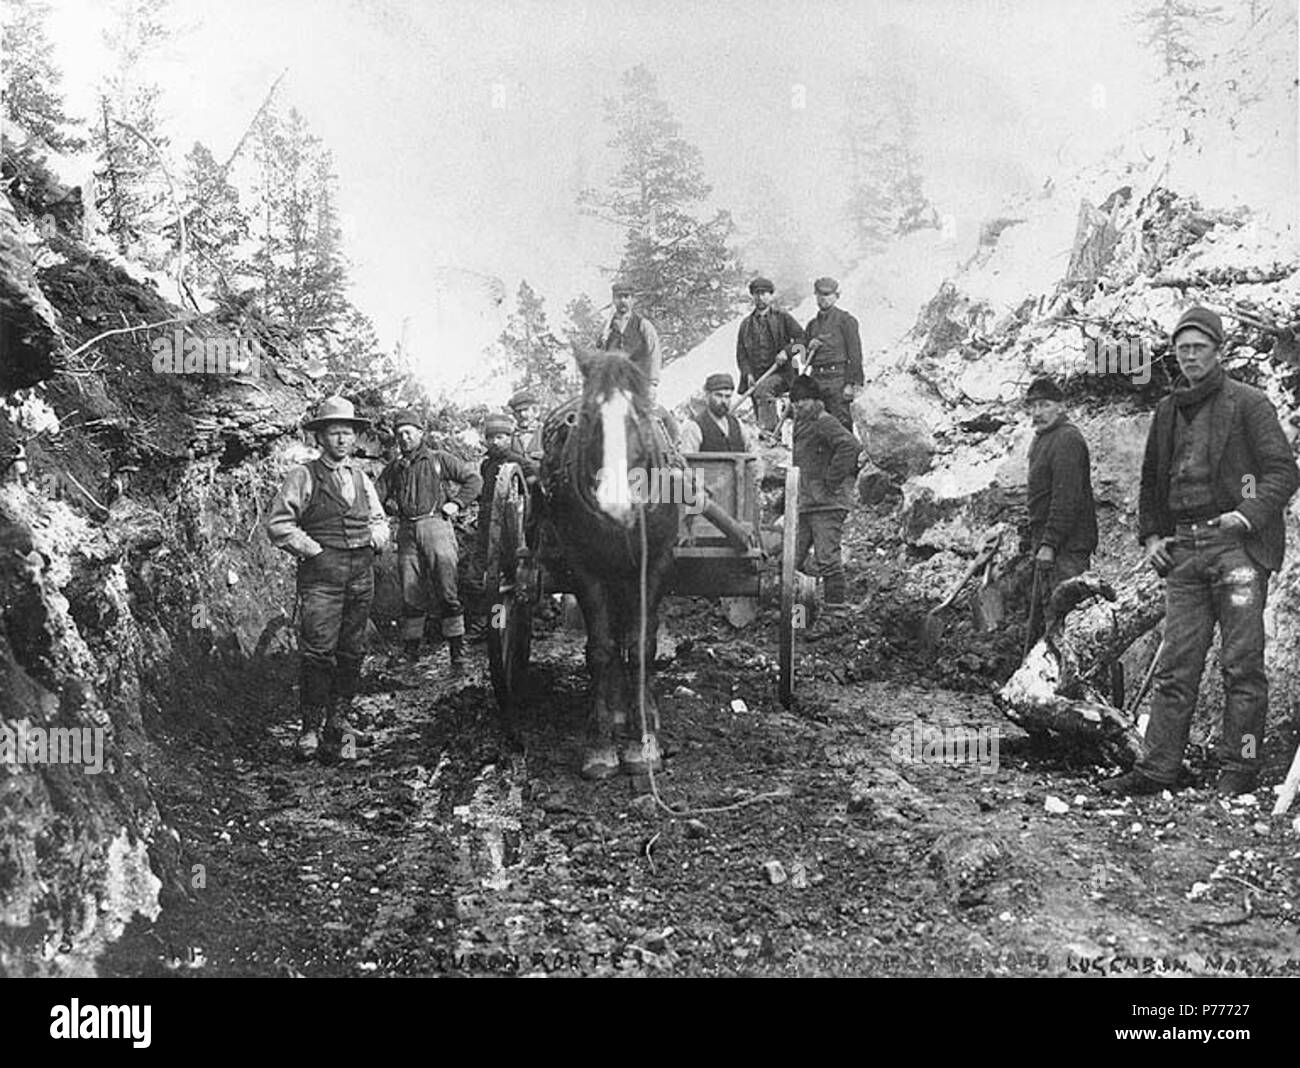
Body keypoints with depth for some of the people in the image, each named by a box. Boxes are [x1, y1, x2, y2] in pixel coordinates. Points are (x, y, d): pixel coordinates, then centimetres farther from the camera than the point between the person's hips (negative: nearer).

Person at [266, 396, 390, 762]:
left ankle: (339, 720, 21)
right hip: (321, 573, -6)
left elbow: (379, 519, 27)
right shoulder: (303, 477, -1)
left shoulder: (361, 478, 18)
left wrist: (377, 536, 6)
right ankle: (310, 729, -4)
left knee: (353, 652, 9)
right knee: (318, 653, -10)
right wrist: (311, 550, -11)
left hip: (361, 573, 6)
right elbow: (278, 523, -5)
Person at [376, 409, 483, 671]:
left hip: (436, 525, -3)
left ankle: (457, 650, -5)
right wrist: (389, 505, 4)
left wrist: (457, 502, -3)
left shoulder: (439, 459, 8)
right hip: (407, 531, 4)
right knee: (410, 593, 4)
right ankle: (410, 651, 11)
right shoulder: (394, 468, 18)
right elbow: (376, 496, 23)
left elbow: (473, 479, 8)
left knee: (446, 591, -8)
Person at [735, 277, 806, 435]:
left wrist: (786, 351, -16)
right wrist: (748, 373, -4)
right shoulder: (746, 324, 17)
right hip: (756, 376, 5)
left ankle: (768, 429, -39)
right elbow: (741, 354, 13)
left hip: (780, 372, -4)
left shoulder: (783, 317, 9)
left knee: (763, 389, -35)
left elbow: (801, 338, 2)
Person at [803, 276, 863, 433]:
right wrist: (809, 348, 1)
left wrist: (851, 383, -13)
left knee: (841, 422, -10)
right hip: (817, 379, 6)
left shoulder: (845, 320, 1)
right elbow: (805, 359, 25)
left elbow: (855, 354, -6)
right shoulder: (812, 324, 20)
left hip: (838, 376, -6)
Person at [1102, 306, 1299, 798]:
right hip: (1182, 550, 5)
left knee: (1241, 664, -1)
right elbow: (1151, 481, 24)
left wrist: (1248, 514, -16)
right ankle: (1156, 768, 5)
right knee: (1175, 665, 4)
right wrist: (1151, 535, 12)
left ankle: (1239, 767, 7)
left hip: (1235, 544, -5)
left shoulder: (1248, 404, 0)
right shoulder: (1167, 412, 16)